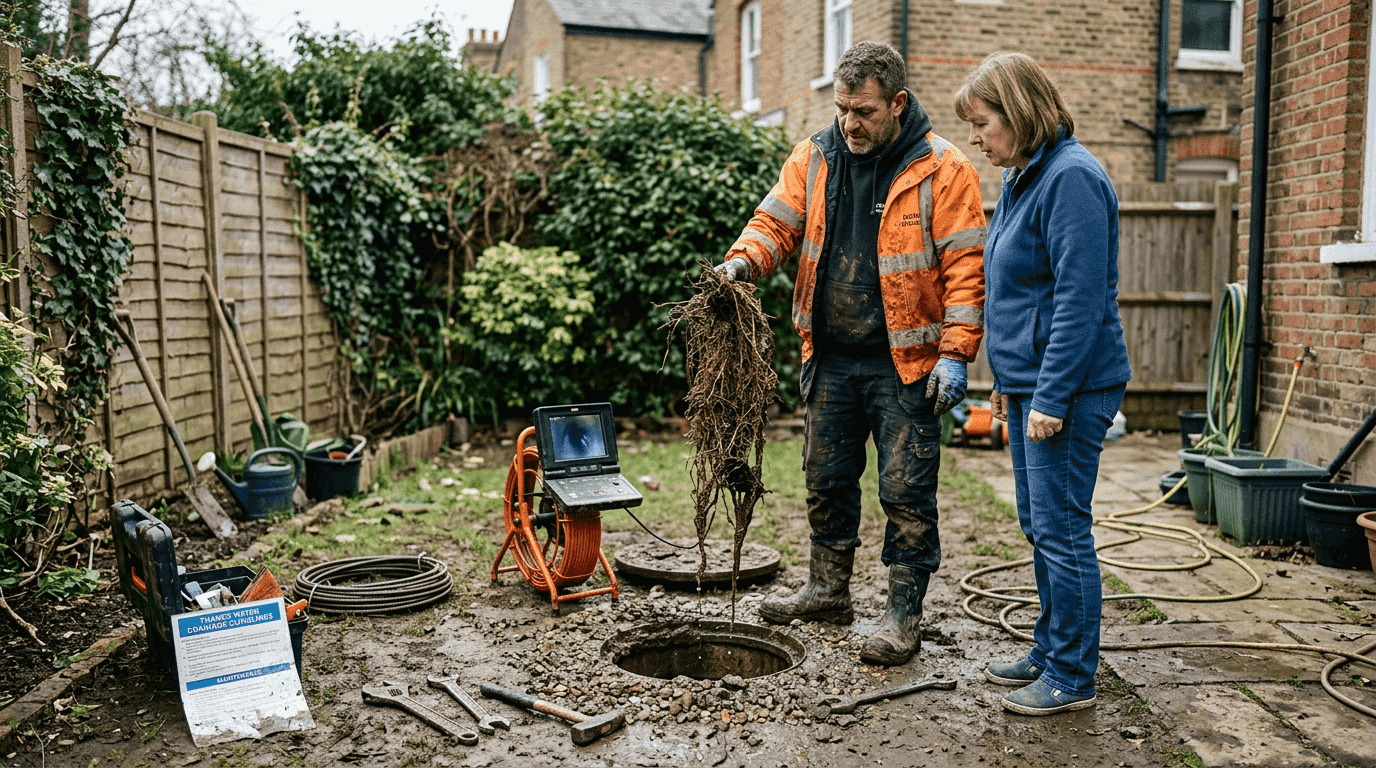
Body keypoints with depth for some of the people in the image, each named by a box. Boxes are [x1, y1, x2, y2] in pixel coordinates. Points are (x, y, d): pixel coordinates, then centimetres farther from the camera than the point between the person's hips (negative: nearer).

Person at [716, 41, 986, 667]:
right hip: (832, 356, 5)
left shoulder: (942, 168, -9)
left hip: (905, 362, -5)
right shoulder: (815, 157, 5)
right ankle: (828, 591, 34)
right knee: (826, 477, 16)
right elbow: (777, 222, 5)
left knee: (906, 492, 1)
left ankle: (903, 617, 15)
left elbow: (965, 267, -11)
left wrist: (954, 354, -17)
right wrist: (743, 261, -18)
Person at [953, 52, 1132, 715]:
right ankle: (1050, 652, 30)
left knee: (1062, 530, -2)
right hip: (1029, 382, 10)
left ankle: (1072, 677, 12)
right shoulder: (1024, 178, 15)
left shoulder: (1071, 178, -16)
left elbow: (1080, 300, -21)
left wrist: (1051, 397, -22)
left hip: (1069, 388, -10)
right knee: (1039, 527, 16)